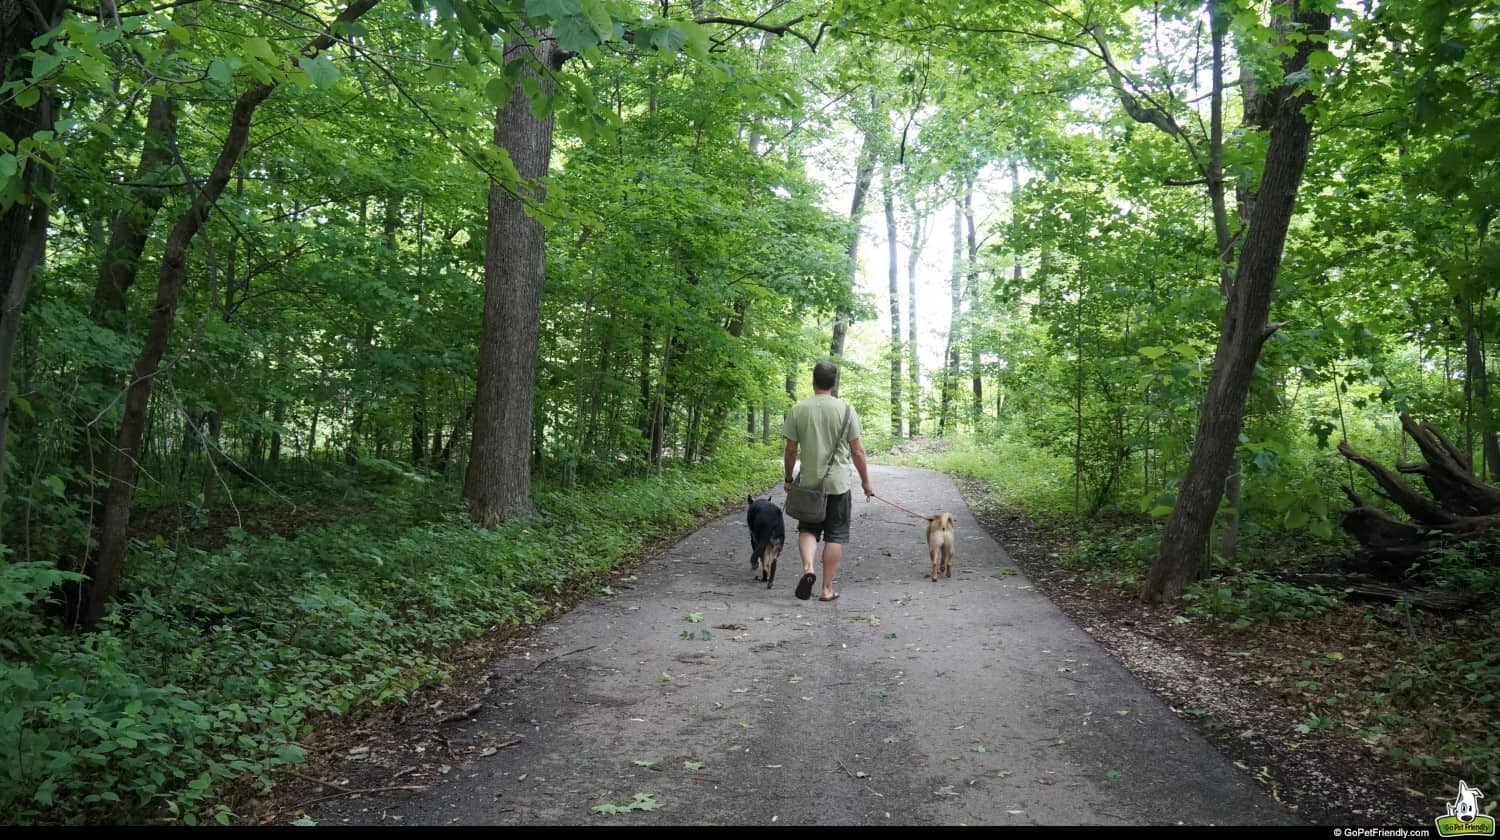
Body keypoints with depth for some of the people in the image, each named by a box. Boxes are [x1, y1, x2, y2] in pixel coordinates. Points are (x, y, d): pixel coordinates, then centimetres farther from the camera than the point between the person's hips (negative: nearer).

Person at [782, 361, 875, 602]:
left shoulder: (798, 410, -3)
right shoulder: (845, 410, -5)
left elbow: (791, 450, 0)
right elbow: (857, 450, -3)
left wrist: (788, 479, 14)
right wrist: (866, 482, 7)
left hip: (808, 482, 1)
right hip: (838, 483, -1)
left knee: (807, 529, 16)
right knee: (835, 536, 8)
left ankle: (807, 567, -9)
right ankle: (827, 589, 10)